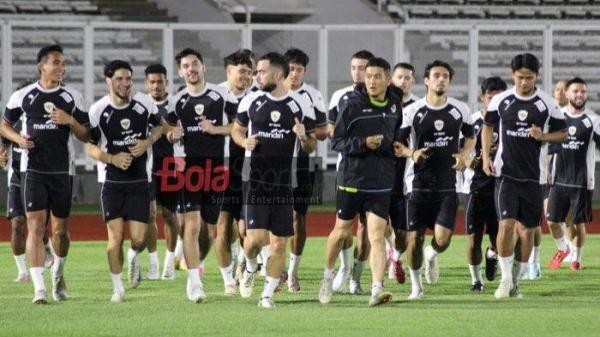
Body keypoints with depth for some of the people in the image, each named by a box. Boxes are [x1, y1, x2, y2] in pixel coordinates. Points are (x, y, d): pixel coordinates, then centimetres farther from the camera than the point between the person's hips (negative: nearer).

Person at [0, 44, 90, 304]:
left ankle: (58, 272, 37)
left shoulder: (72, 98, 4)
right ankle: (39, 289, -13)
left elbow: (86, 136, 6)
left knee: (60, 229, 8)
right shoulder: (22, 96, 3)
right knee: (35, 226, -12)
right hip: (33, 170, -2)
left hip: (62, 170, 2)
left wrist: (70, 121, -12)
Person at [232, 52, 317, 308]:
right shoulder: (251, 101, 4)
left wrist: (304, 137, -14)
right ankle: (250, 267, 21)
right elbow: (237, 130, 18)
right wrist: (245, 141, -5)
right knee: (256, 236, -11)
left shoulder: (301, 106, 2)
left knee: (279, 243, 1)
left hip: (285, 181, 0)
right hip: (255, 179, 0)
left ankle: (268, 294, 13)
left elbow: (311, 148, 9)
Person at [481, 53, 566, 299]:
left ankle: (515, 281, 19)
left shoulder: (547, 104, -1)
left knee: (527, 230, 5)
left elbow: (562, 133, 8)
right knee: (507, 223, -15)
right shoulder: (500, 101, 1)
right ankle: (505, 278, -3)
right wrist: (485, 156, 4)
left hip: (533, 175, 1)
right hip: (506, 173, -1)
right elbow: (488, 127, 15)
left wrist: (543, 136, -12)